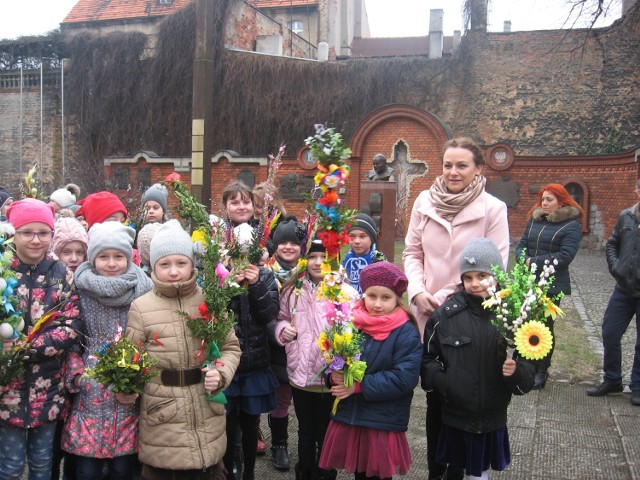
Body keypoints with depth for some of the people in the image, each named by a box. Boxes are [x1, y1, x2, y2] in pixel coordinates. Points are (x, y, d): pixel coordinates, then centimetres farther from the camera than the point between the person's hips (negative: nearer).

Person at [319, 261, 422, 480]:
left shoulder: (406, 333, -12)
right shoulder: (350, 321, 0)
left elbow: (405, 378, -20)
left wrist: (360, 385, -21)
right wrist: (334, 375, -15)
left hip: (383, 423, -4)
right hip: (348, 416, 4)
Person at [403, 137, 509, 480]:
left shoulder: (493, 208, -7)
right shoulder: (425, 202, 2)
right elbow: (412, 252, 8)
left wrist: (449, 298, -13)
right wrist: (418, 292, -7)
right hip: (429, 314, 3)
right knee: (434, 393, 13)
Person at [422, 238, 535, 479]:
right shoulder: (446, 314, -6)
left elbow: (528, 368, -5)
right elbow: (428, 357, 1)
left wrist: (515, 371, -24)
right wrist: (440, 381, -14)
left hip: (492, 418, 0)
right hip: (453, 416, 0)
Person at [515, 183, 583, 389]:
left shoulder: (571, 225, -5)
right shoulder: (534, 220, 12)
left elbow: (565, 256, -14)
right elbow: (521, 245, 9)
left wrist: (535, 262, -15)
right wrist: (525, 260, -13)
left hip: (552, 285, -5)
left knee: (544, 327, 2)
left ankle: (541, 371, 15)